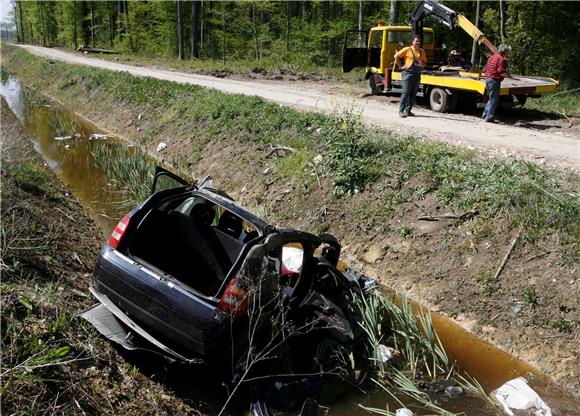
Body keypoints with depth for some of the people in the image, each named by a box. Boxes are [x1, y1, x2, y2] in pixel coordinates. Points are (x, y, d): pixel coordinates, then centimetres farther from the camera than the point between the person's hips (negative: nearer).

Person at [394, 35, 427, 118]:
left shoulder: (422, 51, 15)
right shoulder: (407, 49, -2)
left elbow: (425, 62, 23)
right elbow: (396, 56, -1)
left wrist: (422, 65, 1)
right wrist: (401, 66, -3)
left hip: (417, 74, 6)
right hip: (408, 73, -6)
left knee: (413, 93, 7)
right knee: (406, 92, -10)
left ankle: (408, 110, 15)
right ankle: (401, 111, -8)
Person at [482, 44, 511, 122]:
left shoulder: (492, 57, 14)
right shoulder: (501, 59, -13)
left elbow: (485, 69, 17)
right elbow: (501, 72, -20)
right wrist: (508, 76, -5)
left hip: (487, 79, 9)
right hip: (495, 80, -9)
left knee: (491, 98, 21)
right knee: (494, 99, -2)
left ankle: (485, 114, 23)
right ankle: (489, 117, -1)